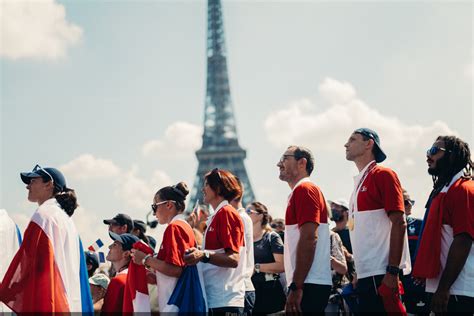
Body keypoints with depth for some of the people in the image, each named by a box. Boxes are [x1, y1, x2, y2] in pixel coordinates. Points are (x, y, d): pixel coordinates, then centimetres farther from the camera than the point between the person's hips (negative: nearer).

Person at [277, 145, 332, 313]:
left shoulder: (304, 189, -7)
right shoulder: (299, 191, 22)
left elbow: (309, 239, -18)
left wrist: (296, 287, -21)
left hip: (309, 285, -10)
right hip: (308, 284, 10)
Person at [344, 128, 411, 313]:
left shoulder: (383, 175, -5)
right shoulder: (359, 182, 17)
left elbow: (399, 223, -13)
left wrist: (392, 271, -19)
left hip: (382, 275, -8)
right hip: (366, 274, 8)